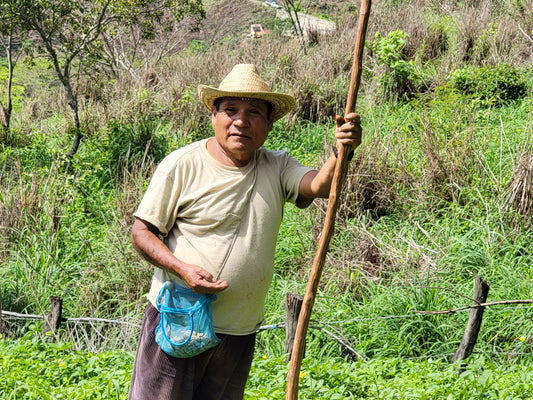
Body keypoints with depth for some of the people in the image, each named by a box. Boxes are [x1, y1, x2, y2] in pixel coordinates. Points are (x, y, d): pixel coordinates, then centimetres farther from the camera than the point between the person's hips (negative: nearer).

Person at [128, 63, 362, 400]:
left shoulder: (277, 168, 4)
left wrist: (341, 152, -37)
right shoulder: (182, 165, -7)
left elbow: (320, 185, -16)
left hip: (240, 333, 4)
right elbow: (142, 231, -4)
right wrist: (182, 268, -20)